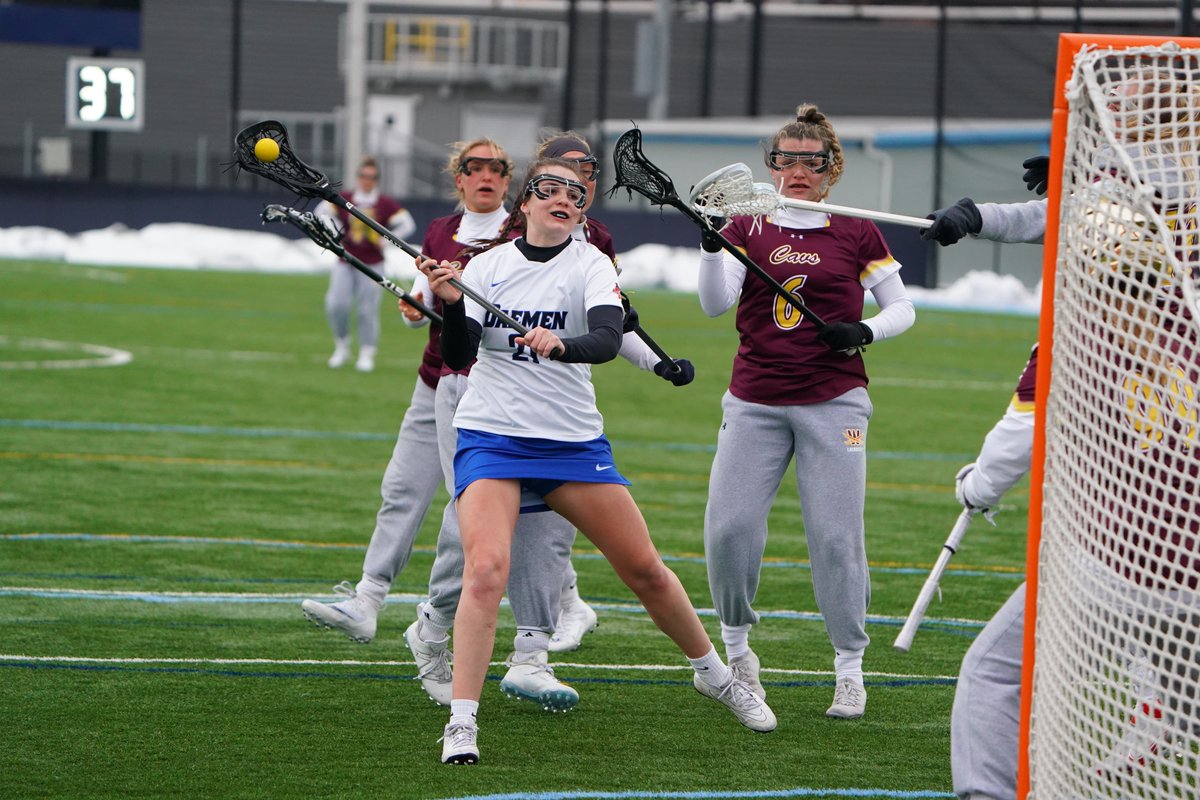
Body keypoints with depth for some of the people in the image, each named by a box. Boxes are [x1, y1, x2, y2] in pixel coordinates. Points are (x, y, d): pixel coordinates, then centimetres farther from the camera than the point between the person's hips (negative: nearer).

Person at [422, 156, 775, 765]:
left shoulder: (590, 264, -3)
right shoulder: (487, 265, 1)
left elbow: (609, 339, -21)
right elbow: (459, 356, -8)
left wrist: (561, 344, -42)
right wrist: (450, 305, -27)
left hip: (573, 440, 1)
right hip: (489, 437, -1)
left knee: (645, 569, 6)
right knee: (485, 569, -21)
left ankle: (714, 675, 29)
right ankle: (461, 725, -20)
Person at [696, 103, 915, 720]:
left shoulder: (856, 234, 4)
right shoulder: (747, 228, 7)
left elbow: (902, 308, 9)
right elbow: (716, 303, -5)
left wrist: (865, 331, -10)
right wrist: (711, 243, -20)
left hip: (832, 402, -2)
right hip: (755, 402, 2)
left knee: (836, 535, -6)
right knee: (728, 527, -6)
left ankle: (850, 668, 2)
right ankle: (735, 645, 16)